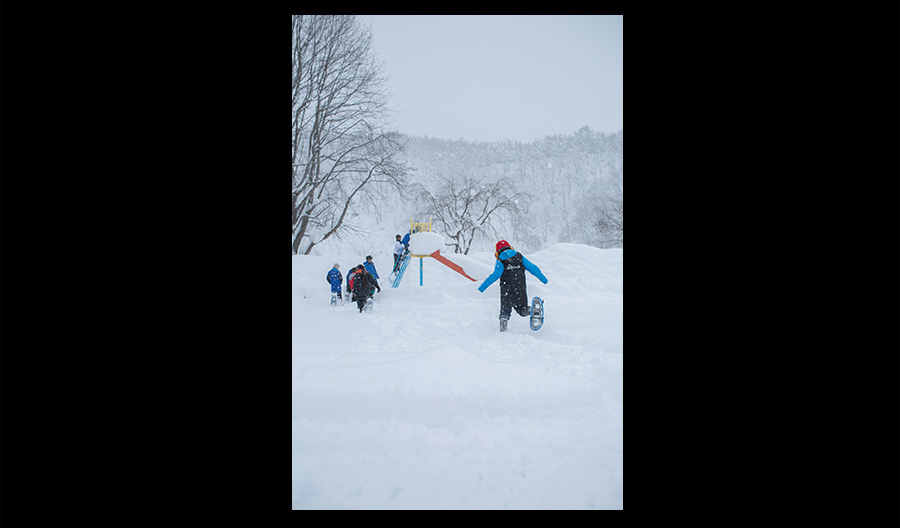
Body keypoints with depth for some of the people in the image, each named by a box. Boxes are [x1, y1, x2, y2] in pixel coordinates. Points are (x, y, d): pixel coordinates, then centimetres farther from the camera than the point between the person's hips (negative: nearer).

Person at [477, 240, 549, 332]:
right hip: (520, 290, 2)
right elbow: (533, 268, 6)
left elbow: (495, 275, -15)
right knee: (522, 310, 14)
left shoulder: (500, 261, -3)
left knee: (505, 310, 15)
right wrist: (544, 279, 13)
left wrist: (482, 288, -15)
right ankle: (532, 310, -19)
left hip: (506, 291, -2)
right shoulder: (519, 257, 7)